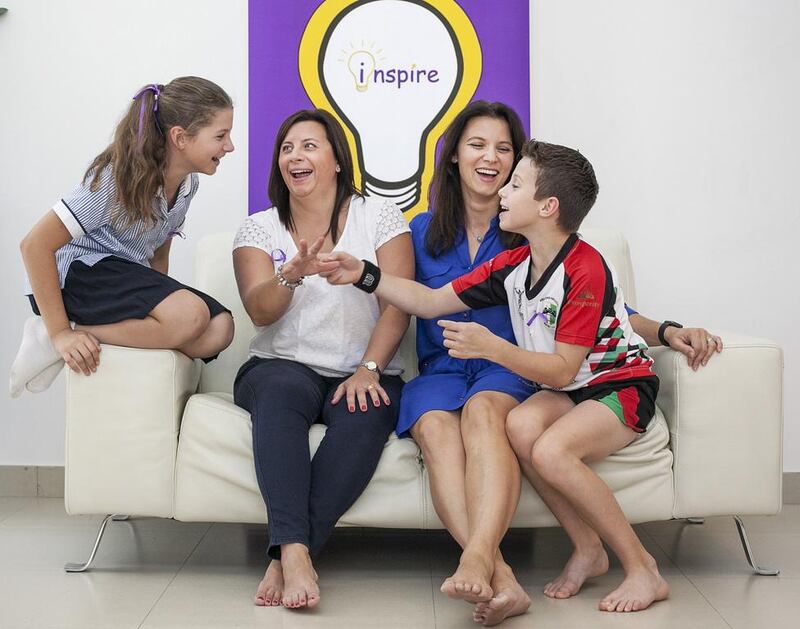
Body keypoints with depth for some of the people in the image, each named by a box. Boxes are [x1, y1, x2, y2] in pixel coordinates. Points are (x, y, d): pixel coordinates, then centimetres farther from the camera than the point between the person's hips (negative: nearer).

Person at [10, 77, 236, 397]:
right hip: (76, 274, -8)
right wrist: (60, 333, -24)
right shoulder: (118, 178, -21)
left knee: (219, 329, -17)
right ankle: (54, 340, -17)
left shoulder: (187, 184, 2)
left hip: (124, 278, 8)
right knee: (189, 314, -31)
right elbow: (35, 244, -22)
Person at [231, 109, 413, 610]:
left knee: (367, 412, -35)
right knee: (282, 391, -36)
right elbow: (259, 311, -4)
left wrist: (367, 370, -17)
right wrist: (291, 276, -26)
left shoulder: (380, 217, 8)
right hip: (281, 368, 1)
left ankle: (288, 555, -36)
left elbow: (397, 307, -2)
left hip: (362, 376, 0)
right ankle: (295, 550, -44)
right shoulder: (259, 228, 12)